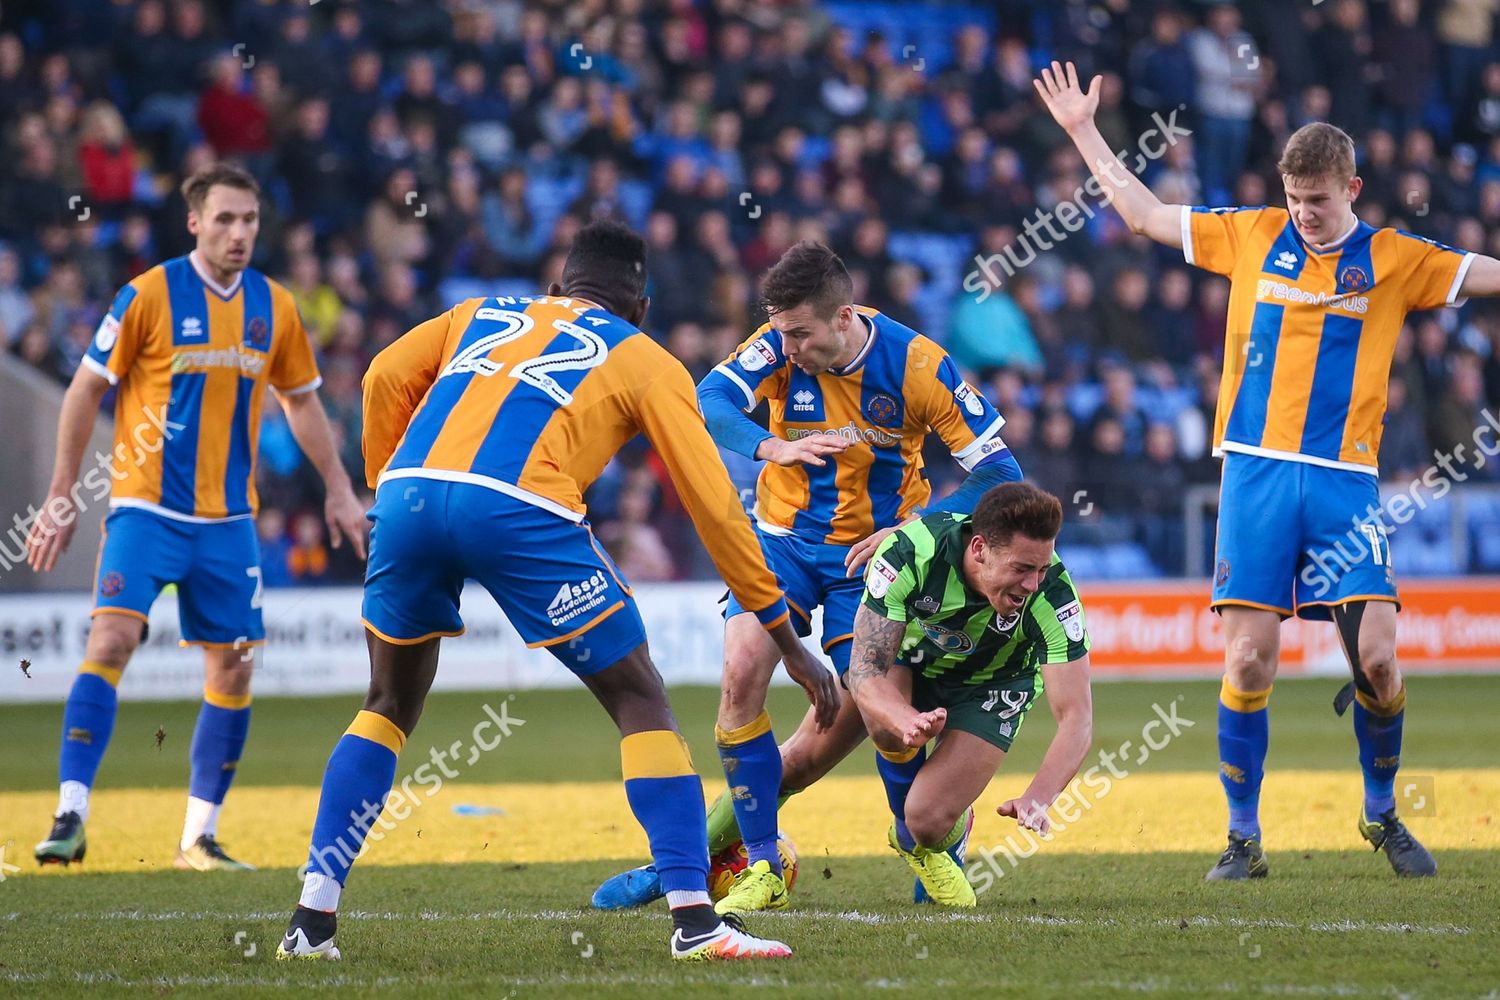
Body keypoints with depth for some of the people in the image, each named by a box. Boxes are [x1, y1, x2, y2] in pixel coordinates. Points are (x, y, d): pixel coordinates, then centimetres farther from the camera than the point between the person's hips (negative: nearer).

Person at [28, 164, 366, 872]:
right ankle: (70, 817, -18)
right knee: (112, 639, -20)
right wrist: (63, 494, -4)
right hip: (145, 509, -4)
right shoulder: (150, 295, -8)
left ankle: (200, 837, 14)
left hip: (228, 520, 4)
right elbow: (85, 391, -2)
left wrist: (338, 488, 15)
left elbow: (301, 400, 19)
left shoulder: (275, 308, 4)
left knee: (232, 672, 3)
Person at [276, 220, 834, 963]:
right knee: (639, 698, 10)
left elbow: (385, 378, 16)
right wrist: (786, 638, 22)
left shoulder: (484, 314, 33)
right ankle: (694, 920, 0)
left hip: (409, 493, 4)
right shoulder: (646, 362, 23)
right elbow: (714, 504, 18)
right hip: (518, 510, -4)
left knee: (390, 704, 24)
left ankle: (312, 919, 17)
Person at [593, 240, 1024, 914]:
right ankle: (762, 869, -14)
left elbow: (1000, 475, -14)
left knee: (839, 731, -11)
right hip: (785, 538, 1)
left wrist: (910, 528, -23)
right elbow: (708, 403, -30)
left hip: (868, 554, -1)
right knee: (743, 672, -23)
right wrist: (774, 448, -48)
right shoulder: (781, 347, -13)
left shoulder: (918, 365, -17)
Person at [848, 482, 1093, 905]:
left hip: (988, 684, 0)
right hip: (909, 655, 0)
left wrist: (1038, 798, -52)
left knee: (927, 823, -17)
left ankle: (922, 845, 20)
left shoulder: (1052, 595, -35)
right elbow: (866, 670, -33)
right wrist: (907, 721, -55)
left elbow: (1076, 715, -35)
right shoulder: (912, 551, -36)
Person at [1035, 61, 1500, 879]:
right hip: (1256, 472, 1)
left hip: (1344, 480, -1)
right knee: (1249, 657, -5)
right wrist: (1084, 133, 19)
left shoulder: (1394, 259, 4)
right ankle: (1243, 836, 5)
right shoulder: (1250, 236, 8)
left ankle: (1381, 813, 15)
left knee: (1375, 654, -8)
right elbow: (1146, 215, 18)